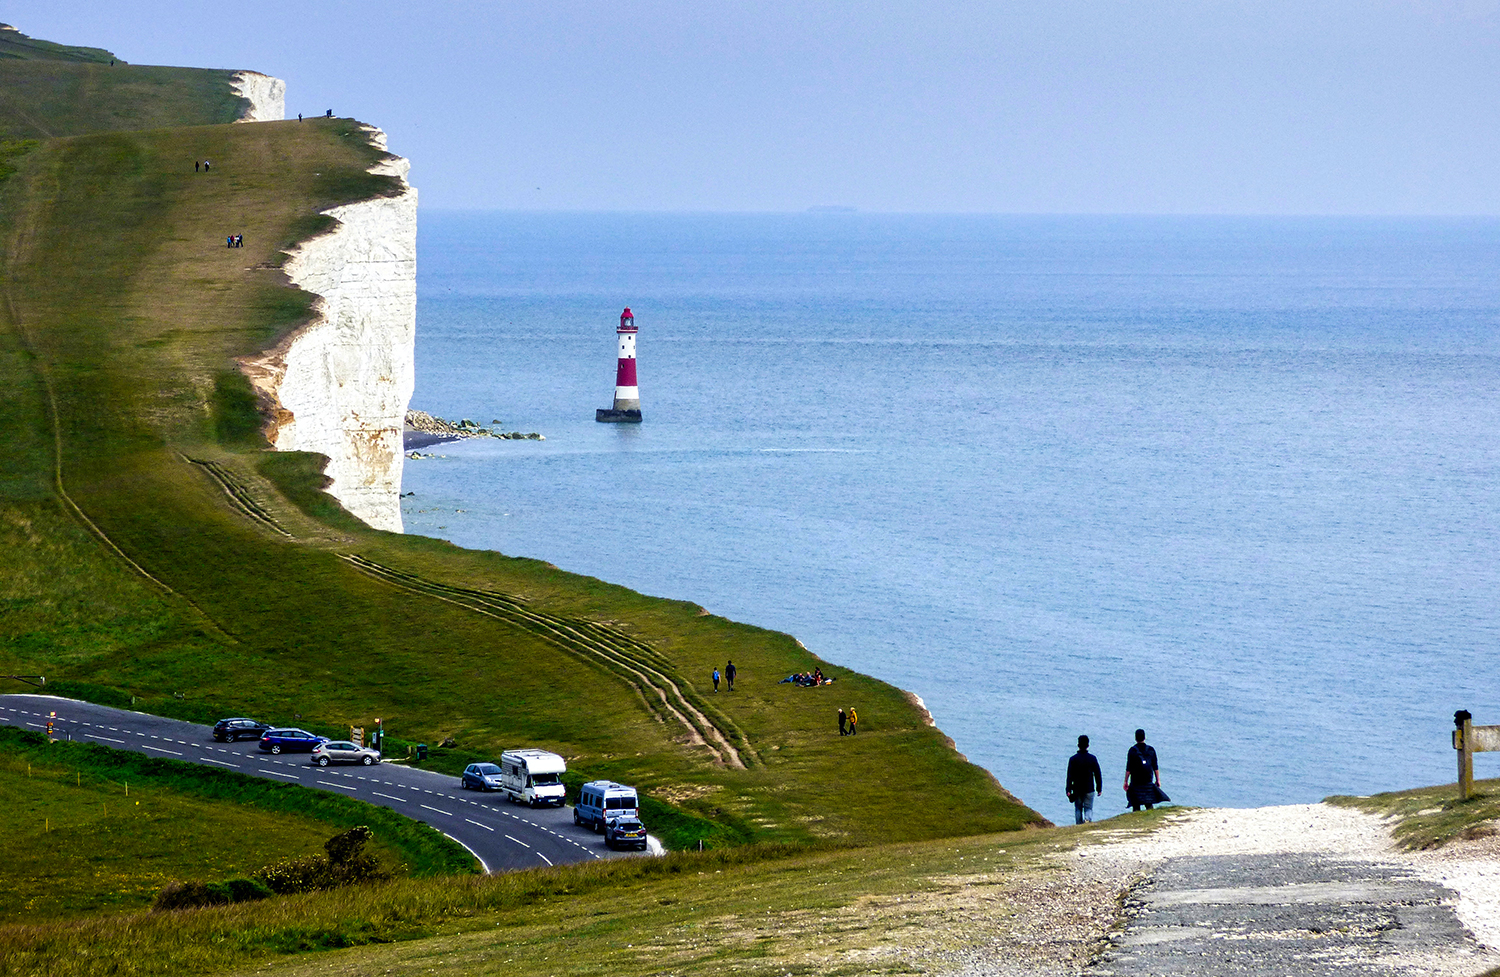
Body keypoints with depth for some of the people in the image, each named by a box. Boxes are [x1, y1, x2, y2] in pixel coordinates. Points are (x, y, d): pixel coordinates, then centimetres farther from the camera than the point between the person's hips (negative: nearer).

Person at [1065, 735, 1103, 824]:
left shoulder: (1073, 759, -5)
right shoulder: (1092, 758, -2)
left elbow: (1069, 776, -6)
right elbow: (1098, 774, 1)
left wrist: (1068, 790, -4)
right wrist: (1099, 788, 9)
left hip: (1077, 789, 0)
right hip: (1089, 789, 0)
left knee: (1078, 808, 12)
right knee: (1088, 808, 3)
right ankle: (1088, 819, -25)